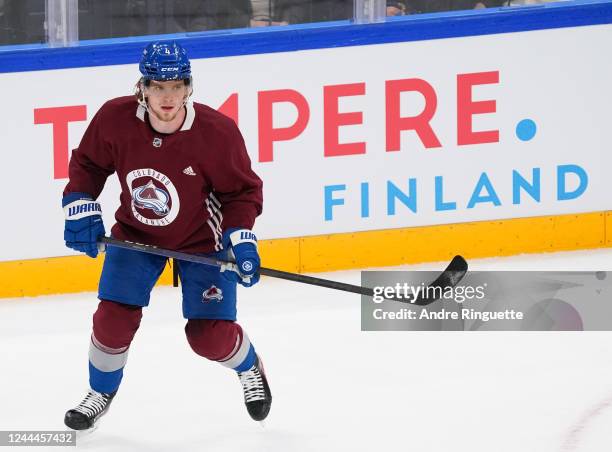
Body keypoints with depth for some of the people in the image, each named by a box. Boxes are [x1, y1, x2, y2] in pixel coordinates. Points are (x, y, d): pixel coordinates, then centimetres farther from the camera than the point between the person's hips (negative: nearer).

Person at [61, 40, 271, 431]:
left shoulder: (217, 132, -28)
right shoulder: (115, 119, -22)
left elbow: (242, 190, -14)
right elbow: (87, 164, -2)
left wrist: (241, 240, -25)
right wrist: (81, 210, -13)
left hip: (202, 239, -2)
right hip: (136, 233, 2)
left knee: (210, 335, -5)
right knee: (114, 319, -7)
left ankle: (250, 369, 32)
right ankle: (101, 393, 22)